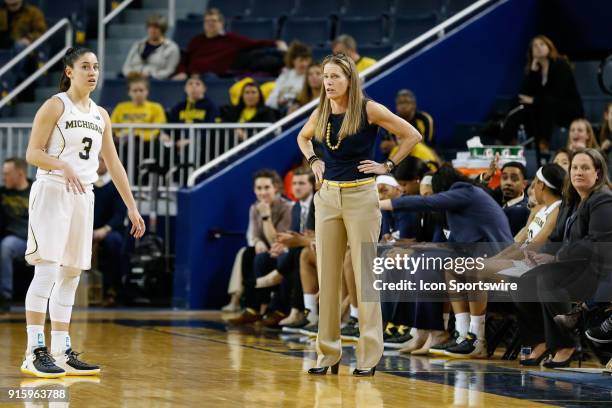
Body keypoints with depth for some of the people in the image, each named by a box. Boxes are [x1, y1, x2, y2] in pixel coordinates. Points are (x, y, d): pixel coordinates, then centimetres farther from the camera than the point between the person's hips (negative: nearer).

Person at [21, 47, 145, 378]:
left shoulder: (100, 115, 15)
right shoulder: (55, 106, -4)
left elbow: (113, 164, 18)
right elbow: (32, 153, -10)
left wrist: (132, 207, 15)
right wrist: (64, 167, -28)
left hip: (83, 196, 7)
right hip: (52, 191, -7)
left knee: (71, 275, 7)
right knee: (47, 270, -13)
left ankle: (61, 351, 10)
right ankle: (34, 351, -13)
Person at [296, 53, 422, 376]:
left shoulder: (368, 110, -7)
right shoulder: (321, 114, 6)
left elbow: (412, 136, -3)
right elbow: (302, 138, 28)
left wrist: (387, 166, -5)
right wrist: (313, 162, 12)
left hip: (360, 195, -5)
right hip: (328, 196, 5)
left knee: (363, 275, -5)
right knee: (327, 276, 5)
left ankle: (369, 356, -1)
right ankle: (328, 354, 11)